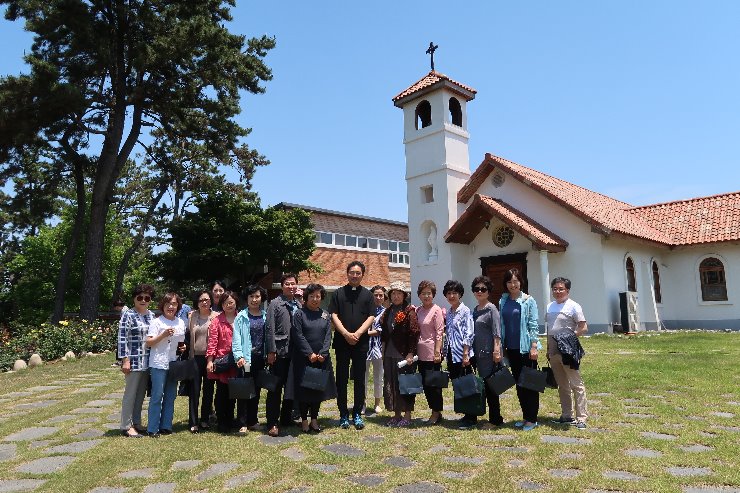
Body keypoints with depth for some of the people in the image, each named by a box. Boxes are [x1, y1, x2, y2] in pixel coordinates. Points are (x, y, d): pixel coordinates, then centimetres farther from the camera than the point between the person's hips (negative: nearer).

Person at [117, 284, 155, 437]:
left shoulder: (151, 315, 10)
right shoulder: (128, 315, -9)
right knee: (130, 393, 3)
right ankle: (126, 426, 13)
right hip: (134, 361, -6)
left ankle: (136, 422, 25)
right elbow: (122, 339, -12)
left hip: (147, 361, 6)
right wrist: (125, 360, -16)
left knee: (141, 393, 14)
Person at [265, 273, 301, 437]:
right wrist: (271, 351, -13)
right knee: (275, 388, 2)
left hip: (295, 353, 5)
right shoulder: (275, 304, -4)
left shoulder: (299, 305, 9)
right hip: (279, 352, -5)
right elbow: (269, 329, -8)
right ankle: (272, 423, 9)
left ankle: (286, 418, 26)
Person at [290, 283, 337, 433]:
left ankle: (314, 419, 20)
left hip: (321, 358, 4)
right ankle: (304, 420, 15)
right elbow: (298, 336, -10)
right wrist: (310, 354, -15)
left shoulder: (325, 315, 8)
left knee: (319, 388, 8)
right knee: (304, 388, 2)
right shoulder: (299, 314, -3)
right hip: (303, 358, -3)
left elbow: (328, 336, 2)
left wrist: (322, 354, -11)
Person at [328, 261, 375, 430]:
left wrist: (357, 334, -12)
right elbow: (334, 316, 0)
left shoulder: (367, 294, 7)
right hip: (342, 341, 0)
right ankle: (343, 414, 14)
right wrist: (346, 334, -13)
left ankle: (357, 414, 15)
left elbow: (371, 317, 1)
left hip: (361, 342, 0)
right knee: (342, 379, 5)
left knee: (359, 379, 5)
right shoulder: (338, 293, 6)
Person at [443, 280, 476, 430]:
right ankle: (467, 415, 23)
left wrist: (465, 354, -18)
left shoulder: (465, 311, -8)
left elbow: (468, 334, -13)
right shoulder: (448, 312, 13)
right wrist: (445, 351, 11)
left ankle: (471, 418, 9)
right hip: (451, 354, 7)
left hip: (462, 354, -7)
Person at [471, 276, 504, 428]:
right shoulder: (475, 310, 13)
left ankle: (495, 420, 10)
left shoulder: (491, 309, -7)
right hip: (478, 353, 7)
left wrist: (497, 351, -20)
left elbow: (497, 332, -13)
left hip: (489, 353, -7)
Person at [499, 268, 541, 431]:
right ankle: (525, 416, 23)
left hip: (526, 347, -5)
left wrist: (534, 346, -14)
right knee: (518, 383, 12)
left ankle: (532, 419, 12)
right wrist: (500, 346, 9)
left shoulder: (528, 301, -6)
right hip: (511, 348, 5)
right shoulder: (503, 301, 7)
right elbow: (501, 325, 11)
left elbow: (533, 325, -9)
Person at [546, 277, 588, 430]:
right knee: (562, 386, 15)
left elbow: (584, 328, -10)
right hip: (553, 352, 7)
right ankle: (566, 416, 24)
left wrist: (569, 337, -18)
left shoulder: (573, 306, -7)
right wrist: (547, 349, 14)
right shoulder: (549, 307, 12)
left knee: (576, 384, -3)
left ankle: (581, 418, 3)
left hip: (568, 351, -7)